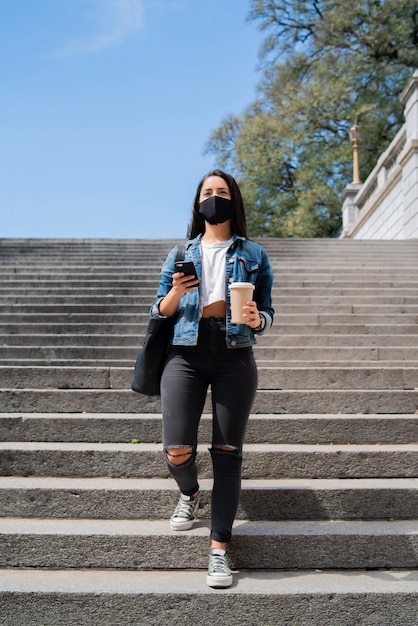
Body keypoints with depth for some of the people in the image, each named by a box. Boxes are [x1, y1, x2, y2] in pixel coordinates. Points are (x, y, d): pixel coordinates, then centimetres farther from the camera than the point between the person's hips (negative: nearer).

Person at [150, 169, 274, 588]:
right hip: (186, 353, 1)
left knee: (227, 454, 0)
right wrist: (175, 291, -8)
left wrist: (256, 320, -14)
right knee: (176, 451, -7)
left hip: (234, 357, 0)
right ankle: (189, 493, 29)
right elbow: (160, 313, 13)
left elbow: (267, 312, 10)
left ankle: (219, 549, 10)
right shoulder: (180, 254, 14)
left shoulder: (253, 254, 11)